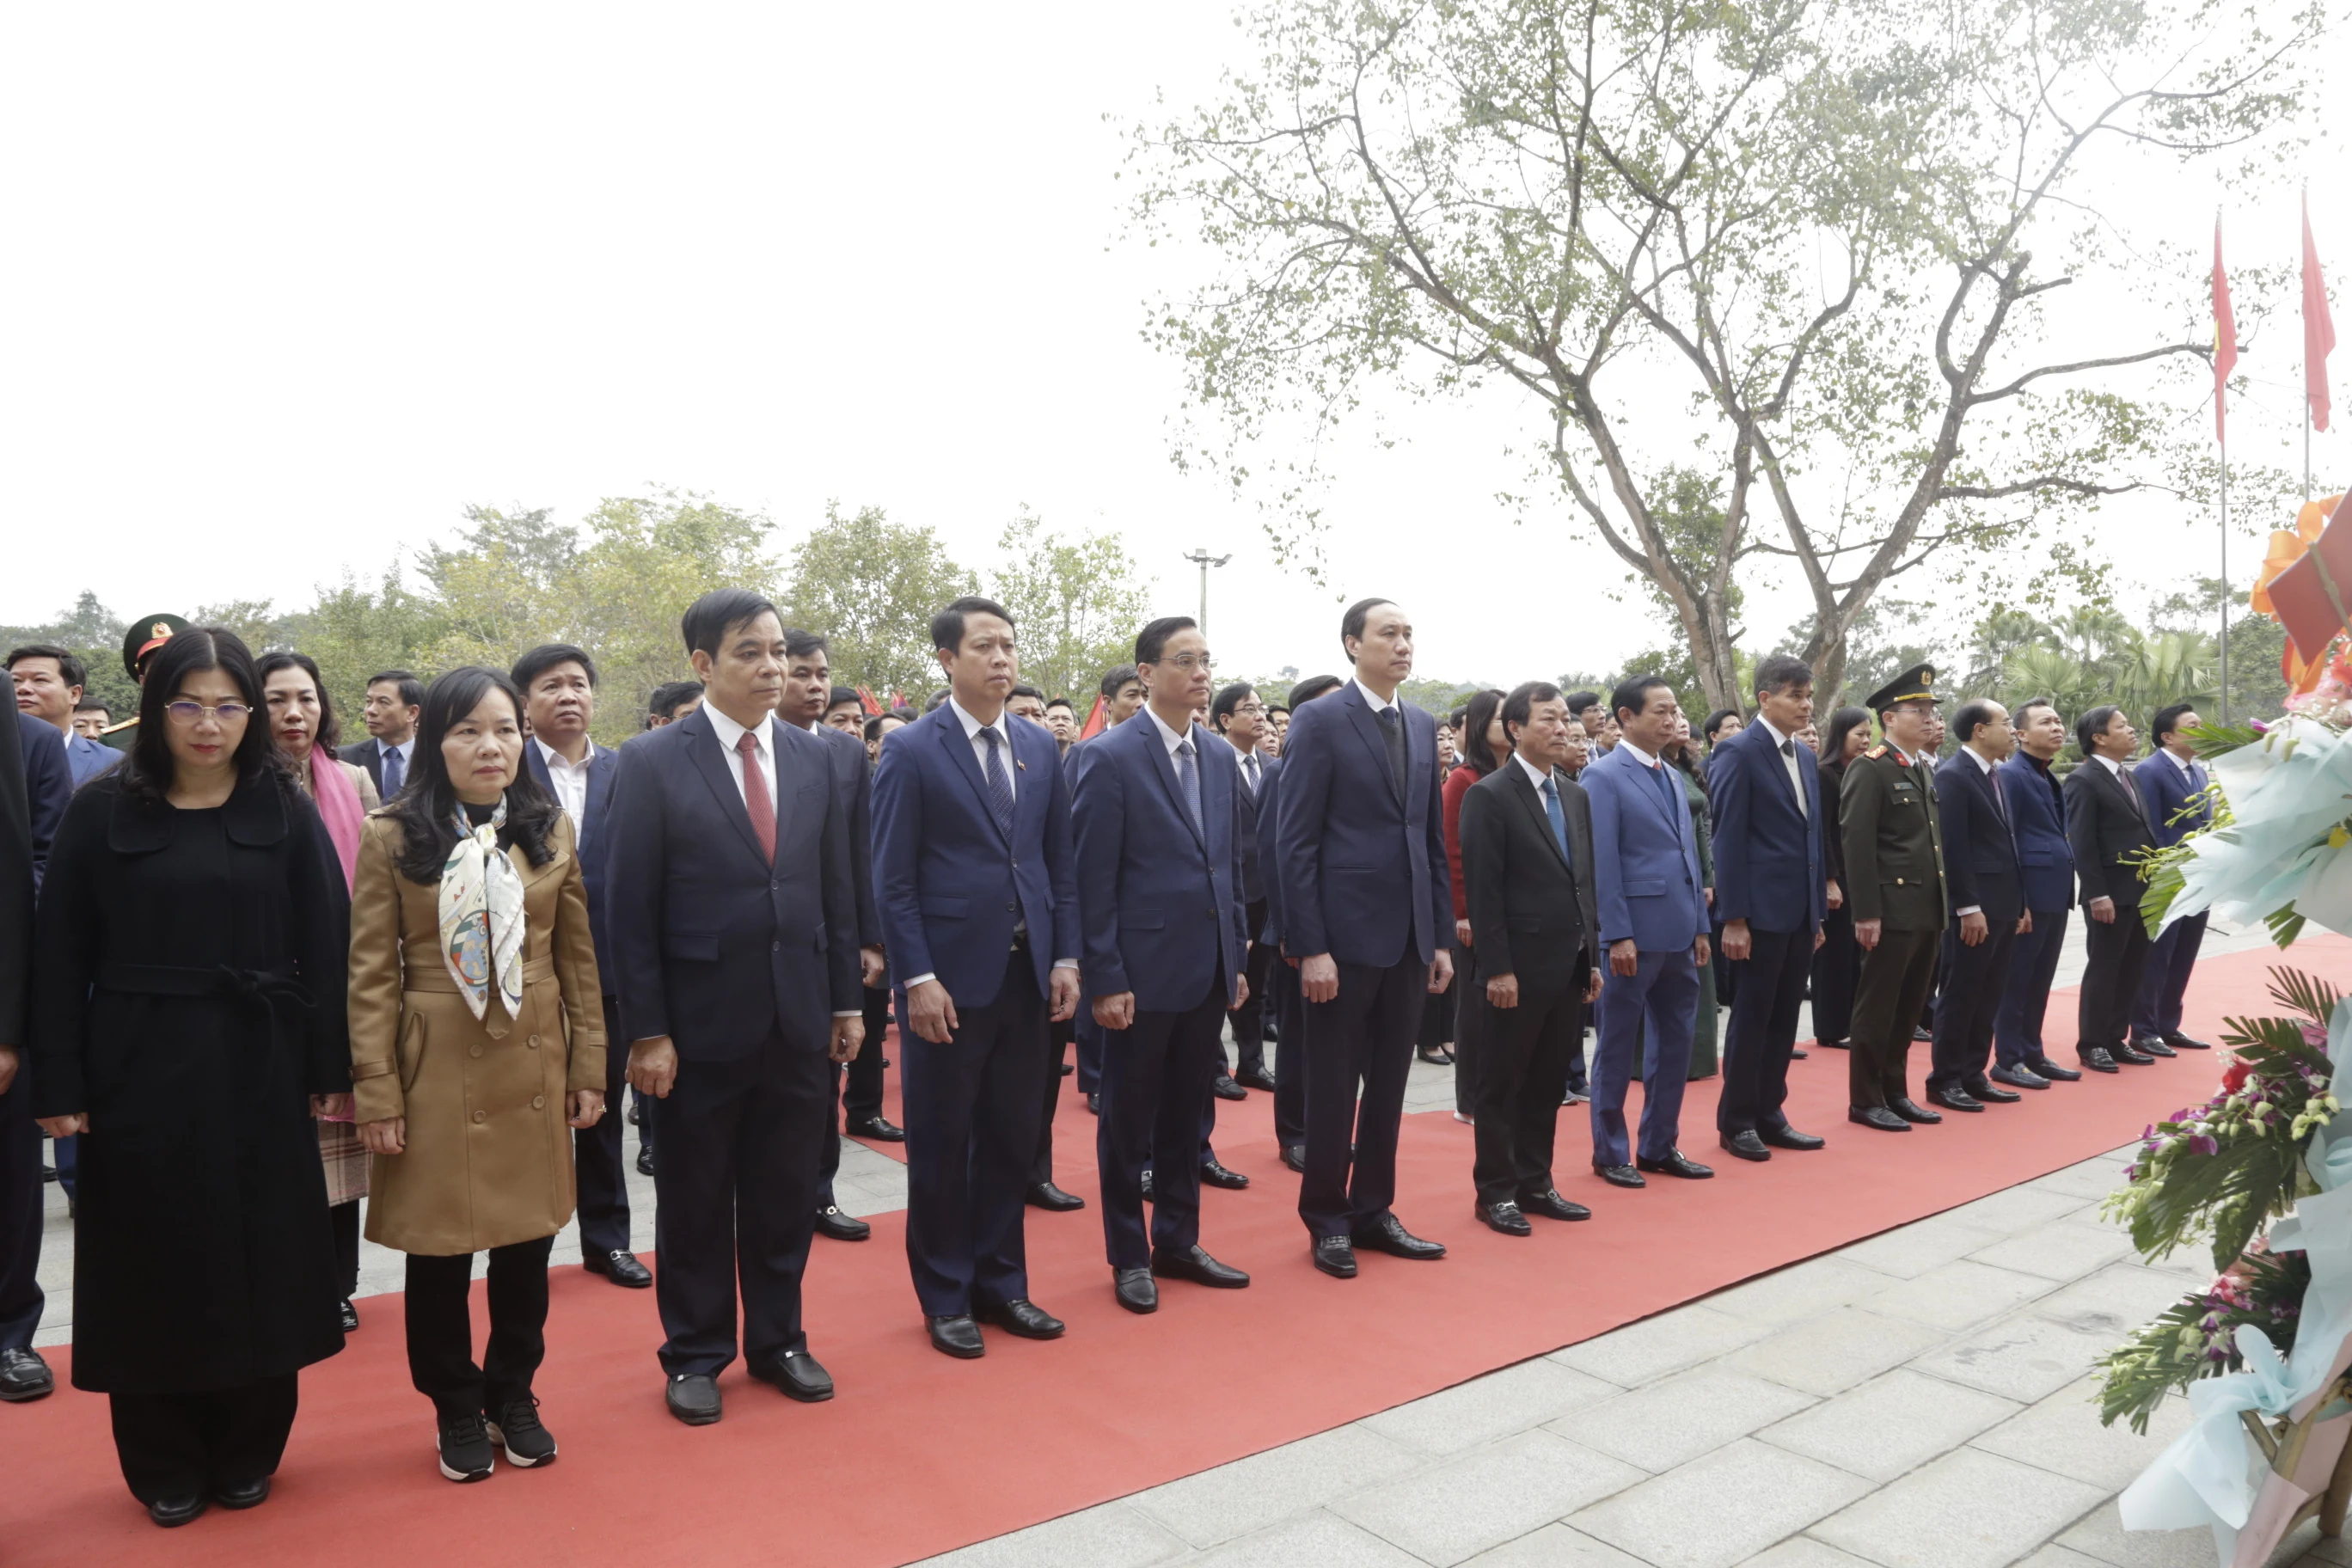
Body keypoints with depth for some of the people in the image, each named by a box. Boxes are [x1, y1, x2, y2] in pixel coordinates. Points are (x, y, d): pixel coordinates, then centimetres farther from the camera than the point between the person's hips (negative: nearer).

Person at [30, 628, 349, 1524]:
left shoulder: (285, 812, 1)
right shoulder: (103, 811, 0)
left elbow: (322, 947, -1)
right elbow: (60, 956, 0)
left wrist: (331, 1069, -4)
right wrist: (59, 1086, -5)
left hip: (258, 1073, 0)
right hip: (139, 1072, 0)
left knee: (259, 1264, 9)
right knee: (153, 1267, 9)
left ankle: (247, 1452, 27)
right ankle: (166, 1465, 26)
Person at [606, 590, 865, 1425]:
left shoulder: (815, 757, 4)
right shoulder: (652, 762, -7)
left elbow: (837, 889, 7)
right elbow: (629, 910, -8)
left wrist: (847, 1001, 6)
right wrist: (646, 1031, -10)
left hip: (800, 1018, 3)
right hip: (703, 1022, -3)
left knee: (786, 1193, 14)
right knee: (695, 1199, 12)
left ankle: (778, 1340, 32)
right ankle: (696, 1354, 30)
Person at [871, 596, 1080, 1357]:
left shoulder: (1040, 747, 8)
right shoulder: (912, 750, -6)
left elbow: (1061, 862, 10)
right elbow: (893, 879, -9)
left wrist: (1066, 957, 4)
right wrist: (919, 977, -14)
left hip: (1026, 974, 5)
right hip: (950, 978, -4)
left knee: (1012, 1138, 13)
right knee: (942, 1144, 8)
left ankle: (1001, 1283, 28)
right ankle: (945, 1298, 23)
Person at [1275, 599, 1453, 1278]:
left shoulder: (1423, 726, 12)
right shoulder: (1319, 722, -7)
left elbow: (1433, 838, 14)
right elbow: (1297, 842, -11)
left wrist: (1443, 936, 9)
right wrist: (1310, 947, -16)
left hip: (1411, 937, 6)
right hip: (1346, 935, -6)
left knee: (1388, 1085, 13)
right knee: (1334, 1087, 5)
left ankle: (1373, 1211, 25)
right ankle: (1327, 1219, 19)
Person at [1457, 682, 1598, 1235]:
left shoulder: (1576, 795, 12)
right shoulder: (1489, 795, -10)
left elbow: (1586, 880, 15)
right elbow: (1483, 889, -14)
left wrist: (1592, 957, 11)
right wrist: (1498, 968, -17)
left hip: (1569, 965, 7)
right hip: (1519, 968, -7)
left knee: (1549, 1083, 14)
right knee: (1503, 1085, 5)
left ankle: (1535, 1184, 26)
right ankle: (1496, 1192, 16)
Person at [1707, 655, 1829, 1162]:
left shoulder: (1806, 756, 13)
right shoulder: (1738, 752, -10)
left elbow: (1815, 835, 16)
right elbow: (1728, 839, -14)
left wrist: (1819, 911, 13)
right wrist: (1733, 918, -17)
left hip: (1801, 911, 7)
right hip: (1762, 909, -7)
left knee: (1784, 1018, 12)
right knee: (1752, 1017, 2)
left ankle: (1769, 1114, 23)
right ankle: (1736, 1122, 14)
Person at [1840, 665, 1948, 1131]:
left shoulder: (1923, 770, 17)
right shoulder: (1868, 769, -10)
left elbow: (1932, 841, 20)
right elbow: (1857, 845, -16)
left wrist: (1941, 906, 15)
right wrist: (1866, 912, -20)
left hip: (1927, 910, 8)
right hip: (1891, 910, -8)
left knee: (1909, 1008, 13)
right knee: (1877, 1008, 0)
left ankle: (1895, 1092, 23)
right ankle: (1865, 1100, 8)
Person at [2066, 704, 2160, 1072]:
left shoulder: (2127, 777, 16)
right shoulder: (2083, 780, -11)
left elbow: (2143, 833, 19)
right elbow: (2081, 843, -16)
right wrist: (2097, 894, -20)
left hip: (2140, 891, 8)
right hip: (2111, 894, -8)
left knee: (2132, 969, 12)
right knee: (2103, 969, 0)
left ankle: (2117, 1039, 21)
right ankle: (2091, 1045, 9)